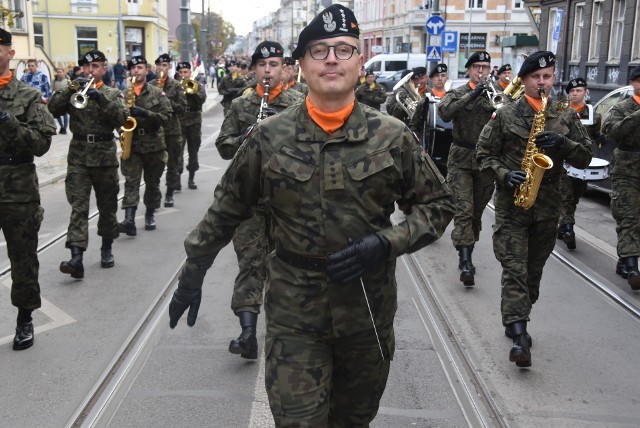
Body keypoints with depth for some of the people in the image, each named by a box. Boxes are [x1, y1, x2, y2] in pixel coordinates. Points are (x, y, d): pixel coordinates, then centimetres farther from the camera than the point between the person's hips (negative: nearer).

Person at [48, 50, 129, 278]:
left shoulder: (113, 93, 6)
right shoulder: (73, 91, 9)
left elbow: (121, 119, -12)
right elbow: (53, 109, -6)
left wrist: (100, 98, -23)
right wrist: (71, 89, -16)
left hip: (105, 156, 0)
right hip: (78, 156, 0)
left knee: (107, 206, 10)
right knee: (78, 206, -10)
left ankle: (106, 249, 28)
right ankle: (76, 257, -19)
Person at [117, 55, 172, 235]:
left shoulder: (157, 93, 0)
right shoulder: (123, 94, 4)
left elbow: (166, 117, -8)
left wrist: (145, 113, -20)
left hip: (154, 144, 0)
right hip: (132, 144, 0)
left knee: (152, 182, 11)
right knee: (131, 182, -11)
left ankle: (149, 215, 26)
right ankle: (129, 220, -20)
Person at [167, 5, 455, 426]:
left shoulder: (392, 136, -6)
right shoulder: (269, 137, -5)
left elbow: (437, 204, 2)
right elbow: (227, 210, 6)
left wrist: (386, 243, -14)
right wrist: (193, 273, 9)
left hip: (369, 308, 2)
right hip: (294, 312, -1)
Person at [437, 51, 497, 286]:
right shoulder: (457, 94, 2)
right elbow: (444, 113, -19)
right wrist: (472, 95, -24)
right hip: (461, 159, -3)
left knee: (477, 211, 10)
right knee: (464, 210, -12)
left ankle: (465, 256, 24)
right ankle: (465, 262, -16)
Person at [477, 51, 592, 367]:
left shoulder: (566, 116, 7)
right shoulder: (505, 115, 0)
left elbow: (585, 158, 6)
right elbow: (484, 153, 2)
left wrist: (563, 144, -13)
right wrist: (504, 174, -15)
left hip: (548, 205, 3)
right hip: (511, 202, -3)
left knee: (534, 269, 13)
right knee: (515, 269, -10)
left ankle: (514, 321, 29)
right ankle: (519, 334, -13)